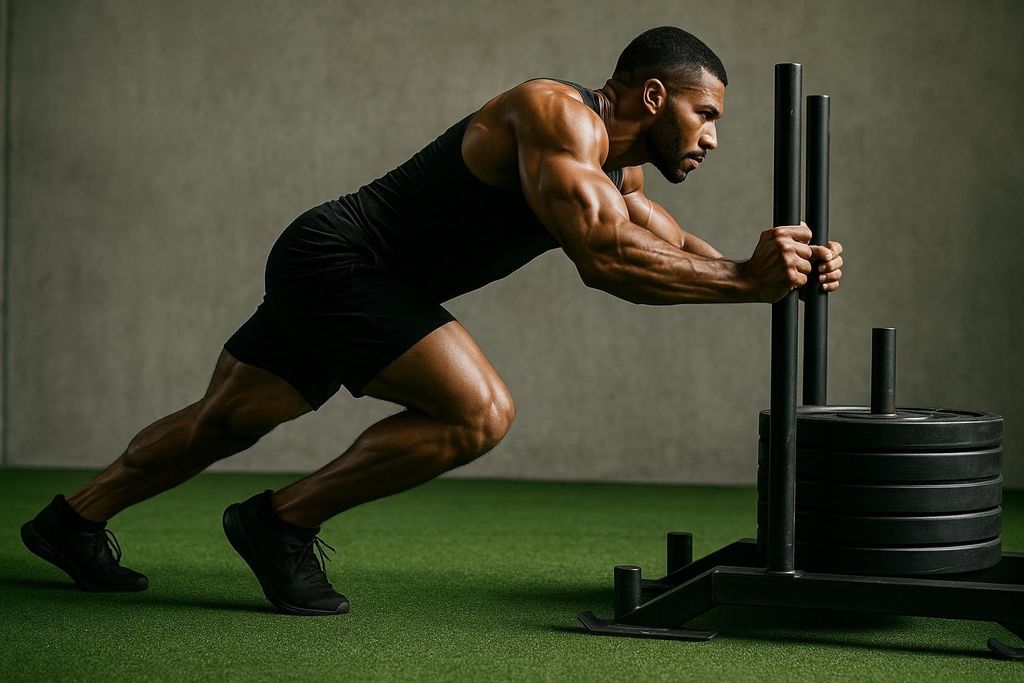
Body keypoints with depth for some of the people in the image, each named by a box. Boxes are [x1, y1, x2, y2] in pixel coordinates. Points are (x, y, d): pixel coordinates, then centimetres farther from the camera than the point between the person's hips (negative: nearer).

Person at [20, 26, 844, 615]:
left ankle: (74, 520, 37)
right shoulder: (558, 114, -21)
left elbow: (678, 252, 11)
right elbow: (601, 257, -33)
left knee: (225, 420, 20)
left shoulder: (619, 164, 9)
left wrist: (777, 267, -7)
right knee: (478, 412, -20)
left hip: (329, 269, 10)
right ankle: (283, 523, -6)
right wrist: (746, 281, -32)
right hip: (338, 256, -10)